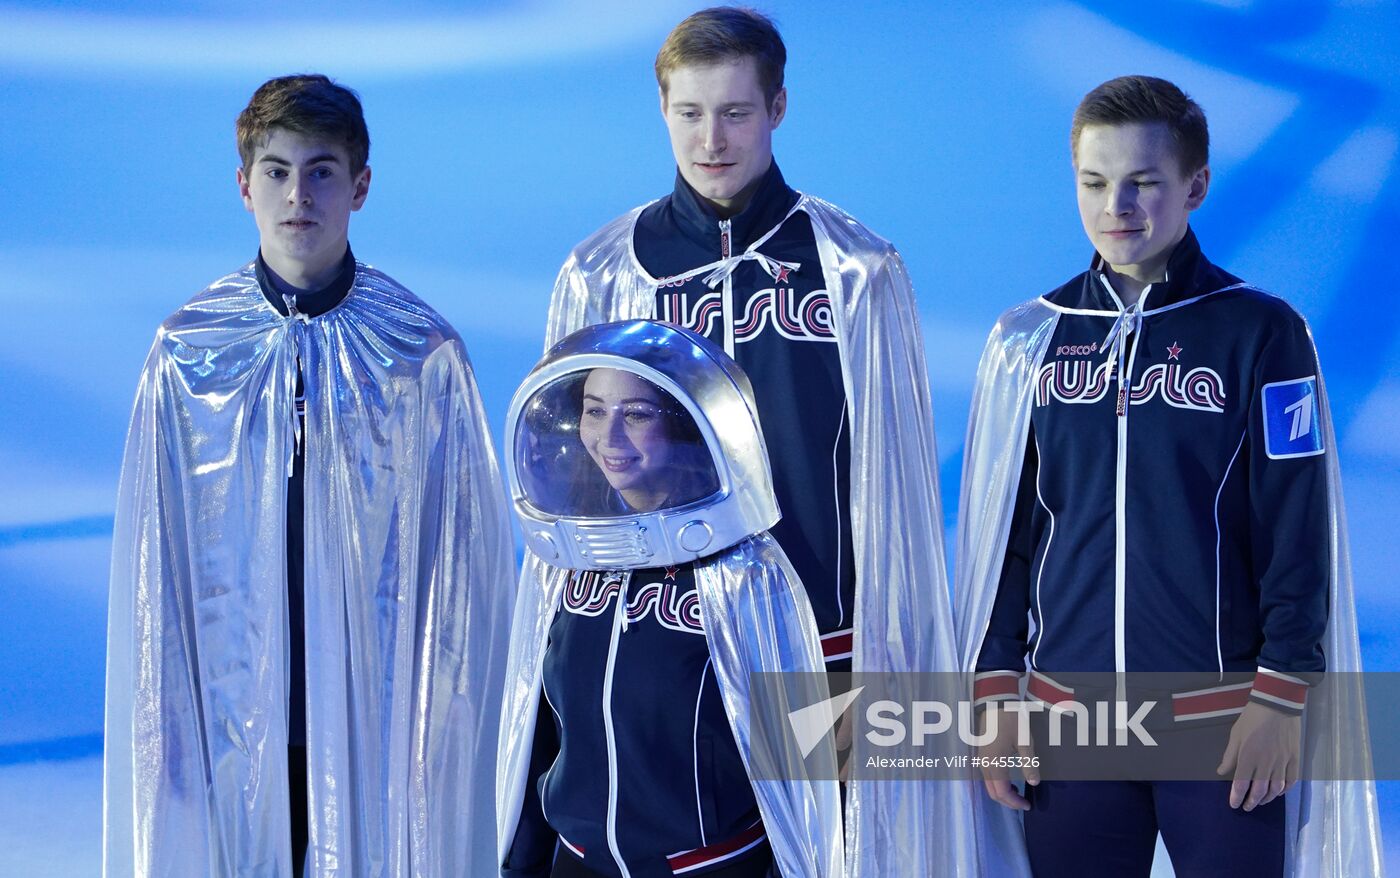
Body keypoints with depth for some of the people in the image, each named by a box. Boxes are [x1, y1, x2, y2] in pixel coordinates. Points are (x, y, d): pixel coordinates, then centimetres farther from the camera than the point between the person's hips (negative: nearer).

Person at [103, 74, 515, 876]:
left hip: (380, 714, -1)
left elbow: (468, 548, 0)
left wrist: (441, 708, -3)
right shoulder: (189, 350, 1)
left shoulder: (423, 350, -2)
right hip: (234, 712, 1)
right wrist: (160, 720, 1)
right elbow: (153, 555, 4)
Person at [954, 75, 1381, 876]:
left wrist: (1282, 697, -8)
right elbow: (999, 533, 10)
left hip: (1224, 720, -2)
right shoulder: (1029, 340, 5)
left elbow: (1299, 537, -3)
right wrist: (995, 693, 5)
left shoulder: (1263, 334, -3)